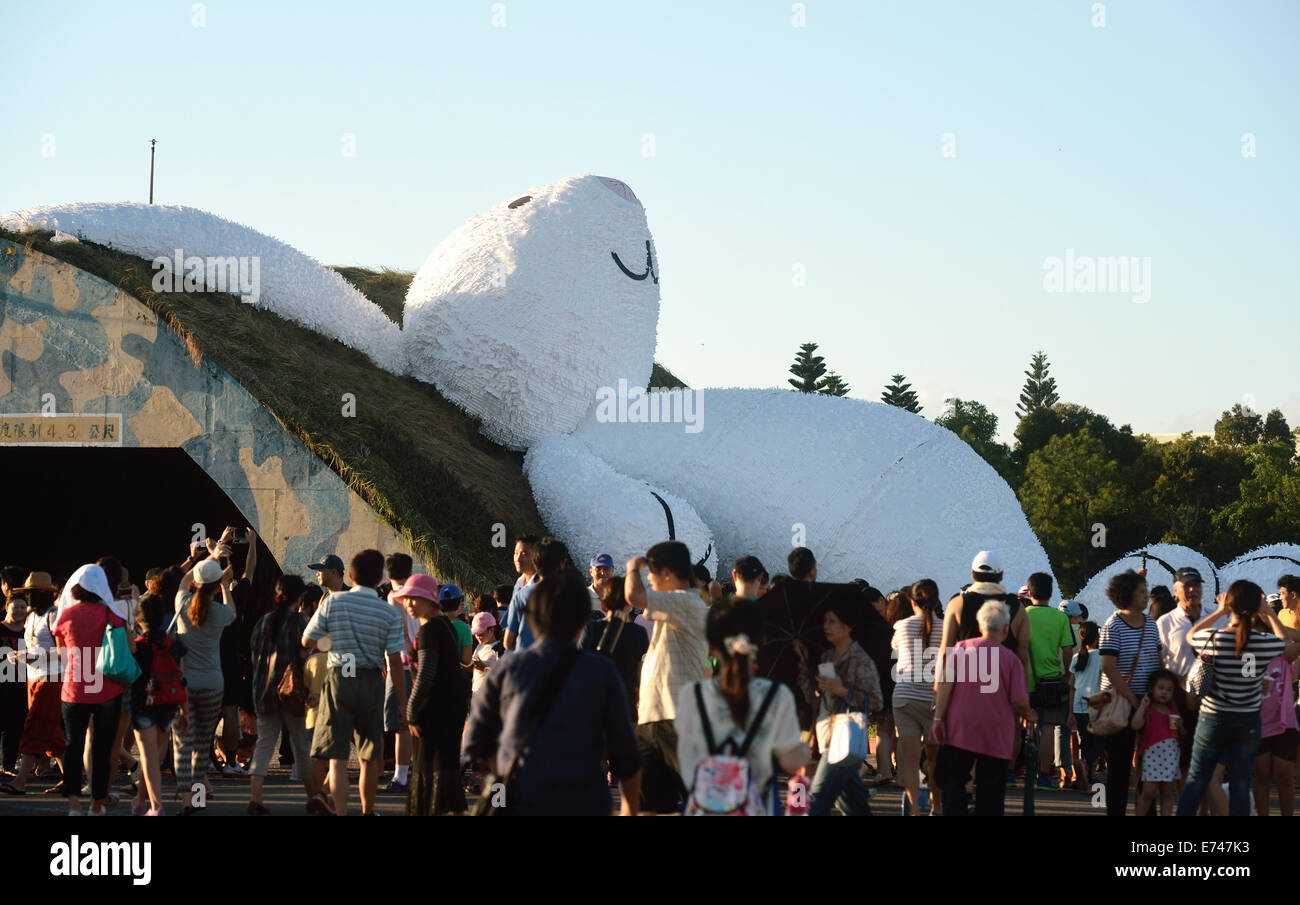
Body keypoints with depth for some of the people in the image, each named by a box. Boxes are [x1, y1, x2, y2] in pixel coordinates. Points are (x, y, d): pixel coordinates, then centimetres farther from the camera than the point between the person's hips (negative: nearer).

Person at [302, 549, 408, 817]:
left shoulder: (333, 602, -3)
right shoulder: (390, 613, -3)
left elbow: (307, 641, 2)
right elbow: (395, 662, -4)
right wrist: (402, 702, 3)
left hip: (339, 679, -1)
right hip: (372, 682, 1)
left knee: (337, 755, -3)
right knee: (370, 755, 16)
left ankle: (341, 812, -14)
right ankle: (367, 811, 29)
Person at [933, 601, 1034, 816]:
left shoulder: (961, 648, 3)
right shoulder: (1011, 659, -1)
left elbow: (946, 683, -6)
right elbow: (1019, 701, -4)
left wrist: (938, 717, -6)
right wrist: (1028, 715, 17)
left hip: (959, 732, 1)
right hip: (996, 737, -1)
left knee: (952, 782, 5)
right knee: (990, 790, 6)